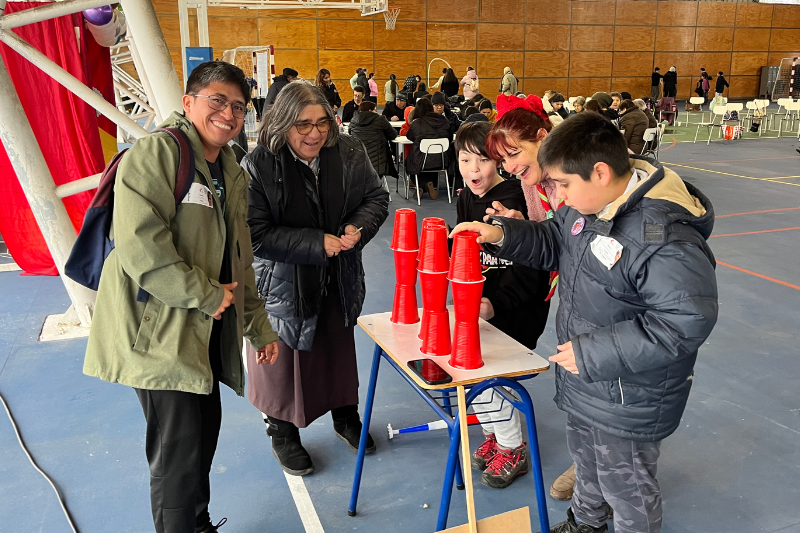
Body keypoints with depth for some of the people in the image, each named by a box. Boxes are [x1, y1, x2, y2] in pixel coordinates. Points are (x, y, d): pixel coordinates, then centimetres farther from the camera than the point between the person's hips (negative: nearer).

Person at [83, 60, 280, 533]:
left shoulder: (233, 172, 15)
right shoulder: (156, 152, -12)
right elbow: (139, 243, -23)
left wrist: (259, 326, 20)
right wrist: (207, 296, -16)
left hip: (207, 329, 9)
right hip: (159, 327, -8)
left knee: (205, 429, 18)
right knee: (180, 449, -3)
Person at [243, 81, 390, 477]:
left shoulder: (349, 153, -8)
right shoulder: (258, 166, -20)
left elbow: (376, 197, 3)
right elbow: (255, 235, -22)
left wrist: (359, 228, -18)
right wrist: (317, 243, -26)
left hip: (339, 280, 4)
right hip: (284, 284, -4)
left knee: (340, 346, 21)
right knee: (284, 356, 11)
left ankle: (345, 416, 46)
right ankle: (283, 433, 34)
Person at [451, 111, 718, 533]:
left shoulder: (666, 237, -31)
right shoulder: (587, 205, -4)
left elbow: (687, 320, -32)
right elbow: (551, 242, 12)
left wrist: (594, 353, -29)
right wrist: (500, 233, -6)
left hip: (628, 400, -9)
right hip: (584, 384, 9)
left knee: (626, 488, 14)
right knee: (585, 460, 31)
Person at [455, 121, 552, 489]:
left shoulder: (514, 199, -18)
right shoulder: (467, 199, 6)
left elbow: (528, 266, -22)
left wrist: (496, 303, -28)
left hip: (518, 308, -7)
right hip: (482, 300, 8)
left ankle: (513, 449, 14)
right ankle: (494, 434, 32)